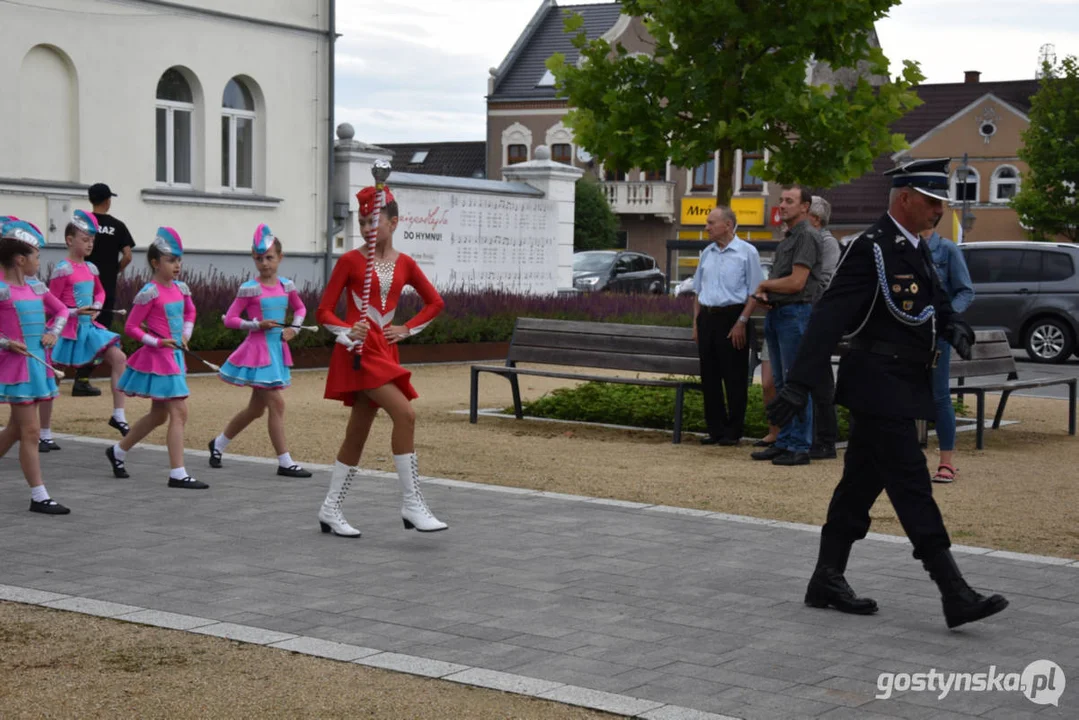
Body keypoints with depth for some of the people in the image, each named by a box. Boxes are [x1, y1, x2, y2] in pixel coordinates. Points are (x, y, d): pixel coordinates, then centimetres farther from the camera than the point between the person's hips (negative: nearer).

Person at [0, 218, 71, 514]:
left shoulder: (36, 286, 8)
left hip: (36, 362, 8)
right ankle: (39, 497, -1)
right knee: (30, 431, -5)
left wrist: (53, 333, 6)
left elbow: (61, 310, 21)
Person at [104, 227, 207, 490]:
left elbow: (190, 312, 27)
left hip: (175, 355, 9)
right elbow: (131, 327, -13)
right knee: (179, 413, -11)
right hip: (158, 357, -9)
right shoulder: (150, 293, -15)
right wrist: (157, 342, -17)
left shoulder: (181, 289, 7)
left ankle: (117, 451, 35)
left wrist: (186, 334, 12)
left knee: (159, 415, 18)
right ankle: (177, 475, -7)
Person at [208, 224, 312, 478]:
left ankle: (218, 444, 34)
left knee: (256, 409, 15)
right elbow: (230, 319, -8)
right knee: (277, 403, -11)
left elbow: (300, 309, 22)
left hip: (278, 349, 7)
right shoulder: (250, 289, -9)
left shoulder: (286, 286, 5)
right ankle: (285, 462, -5)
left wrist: (293, 327, 5)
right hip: (258, 349, -7)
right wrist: (257, 324, -18)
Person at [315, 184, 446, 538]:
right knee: (404, 413, -21)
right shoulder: (350, 261, -3)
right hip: (358, 350, -6)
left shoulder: (404, 264, 8)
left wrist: (407, 329, 7)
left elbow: (435, 302, 19)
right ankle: (411, 504, -17)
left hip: (385, 351, 6)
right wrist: (348, 332, -20)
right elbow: (324, 312, -2)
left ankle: (330, 510, 22)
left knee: (358, 433, 10)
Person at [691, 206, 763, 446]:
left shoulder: (746, 252, -5)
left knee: (734, 378, -2)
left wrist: (741, 322, -15)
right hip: (707, 317, 6)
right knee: (709, 376, 7)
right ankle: (716, 429, 15)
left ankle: (733, 432, 4)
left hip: (732, 316, -6)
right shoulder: (707, 253, 14)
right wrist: (696, 322, 13)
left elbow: (754, 292, -7)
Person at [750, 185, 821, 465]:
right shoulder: (787, 237, 19)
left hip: (796, 313, -10)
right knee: (780, 382, 12)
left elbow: (796, 282, -18)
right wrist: (764, 293, 3)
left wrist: (765, 284, -3)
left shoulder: (806, 235, -11)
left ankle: (800, 447, -3)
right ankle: (784, 441, 18)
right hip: (777, 313, 10)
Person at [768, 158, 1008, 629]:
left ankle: (827, 581, 21)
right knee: (912, 488, -8)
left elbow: (937, 305, 22)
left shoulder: (916, 250, 14)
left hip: (901, 390, 10)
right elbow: (829, 317, -21)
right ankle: (955, 596, -8)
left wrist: (956, 328, -3)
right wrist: (799, 384, -28)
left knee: (860, 485, 13)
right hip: (881, 389, -10)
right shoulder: (871, 249, -15)